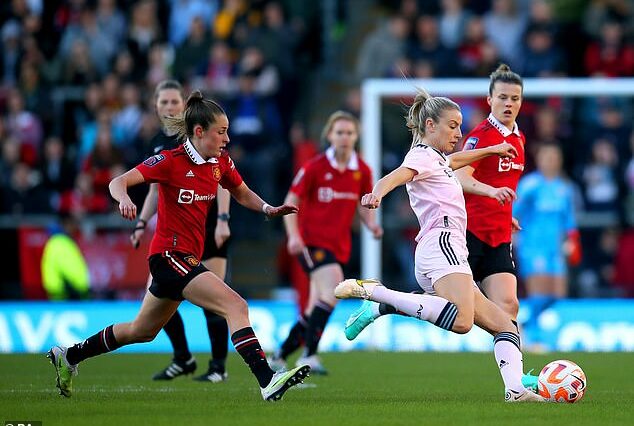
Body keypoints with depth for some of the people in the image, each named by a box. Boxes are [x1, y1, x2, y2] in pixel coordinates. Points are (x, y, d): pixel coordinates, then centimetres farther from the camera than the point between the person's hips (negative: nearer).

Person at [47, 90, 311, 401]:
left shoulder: (221, 162, 5)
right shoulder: (171, 162, -14)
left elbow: (242, 194, 21)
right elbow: (118, 182, -18)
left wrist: (268, 209, 1)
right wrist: (124, 198, -41)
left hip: (188, 257, 9)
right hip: (169, 255, -9)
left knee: (142, 331, 23)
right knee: (236, 306, -24)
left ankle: (69, 356, 39)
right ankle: (268, 381, -33)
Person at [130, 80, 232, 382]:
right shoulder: (158, 142, 12)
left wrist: (222, 219, -20)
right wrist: (141, 223, 10)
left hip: (208, 225, -6)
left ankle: (219, 366, 4)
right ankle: (182, 359, 14)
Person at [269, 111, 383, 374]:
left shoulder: (362, 172, 5)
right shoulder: (315, 167, -7)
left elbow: (363, 206, 17)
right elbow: (291, 202, -2)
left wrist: (371, 224, -4)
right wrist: (294, 235, -15)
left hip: (339, 245, 6)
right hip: (312, 240, -6)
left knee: (316, 308, 8)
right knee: (332, 290, -28)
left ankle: (279, 357, 24)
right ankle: (309, 355, -24)